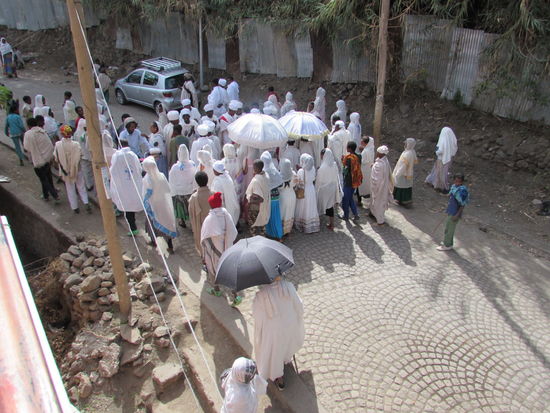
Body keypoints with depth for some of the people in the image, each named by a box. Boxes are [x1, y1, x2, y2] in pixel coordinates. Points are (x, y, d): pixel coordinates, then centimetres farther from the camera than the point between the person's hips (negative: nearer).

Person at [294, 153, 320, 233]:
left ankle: (302, 226, 20)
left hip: (303, 191, -4)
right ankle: (313, 226, 26)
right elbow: (313, 179, 4)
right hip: (312, 190, 4)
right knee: (311, 208, 16)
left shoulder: (300, 171, -22)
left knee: (303, 209, 10)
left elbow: (298, 184, -13)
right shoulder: (313, 169, -9)